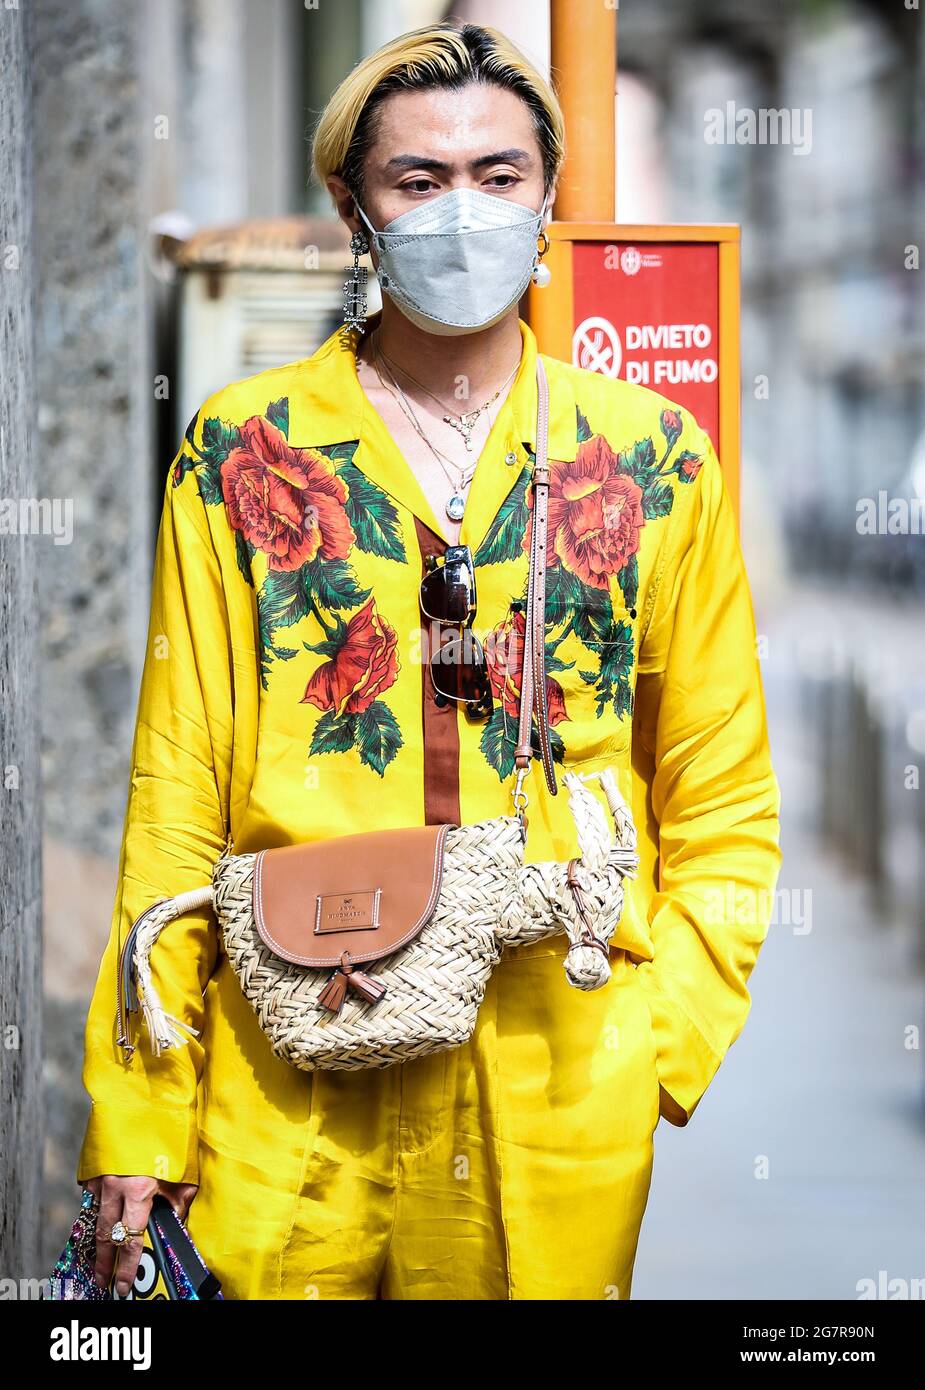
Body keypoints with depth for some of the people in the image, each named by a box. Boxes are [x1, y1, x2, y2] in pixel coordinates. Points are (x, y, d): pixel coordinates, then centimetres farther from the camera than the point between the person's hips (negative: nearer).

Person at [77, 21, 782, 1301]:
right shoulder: (242, 451, 3)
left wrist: (664, 1038, -4)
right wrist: (136, 1117, -3)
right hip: (289, 1089, 0)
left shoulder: (653, 458, 5)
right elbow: (176, 795, 2)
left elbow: (725, 799, 8)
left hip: (565, 1100, 1)